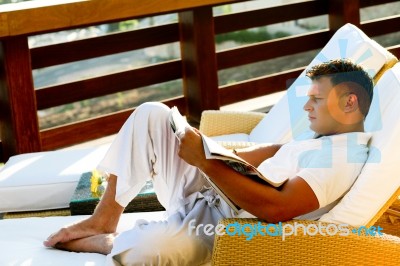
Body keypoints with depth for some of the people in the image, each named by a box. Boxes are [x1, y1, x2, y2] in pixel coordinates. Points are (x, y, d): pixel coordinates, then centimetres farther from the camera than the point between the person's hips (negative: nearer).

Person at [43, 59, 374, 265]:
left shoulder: (347, 152, -17)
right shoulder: (322, 138, 16)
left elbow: (277, 208, -28)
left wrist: (206, 161, -25)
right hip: (212, 193, 10)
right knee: (152, 114, -1)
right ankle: (105, 218, 0)